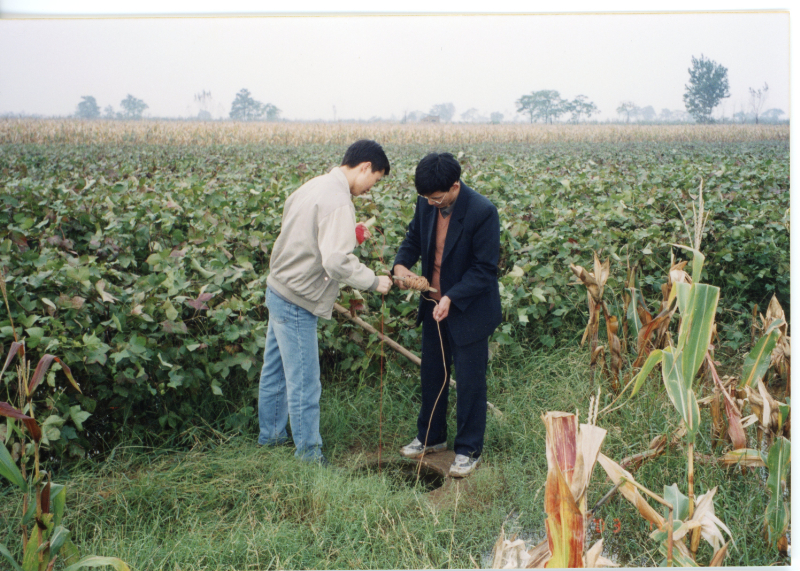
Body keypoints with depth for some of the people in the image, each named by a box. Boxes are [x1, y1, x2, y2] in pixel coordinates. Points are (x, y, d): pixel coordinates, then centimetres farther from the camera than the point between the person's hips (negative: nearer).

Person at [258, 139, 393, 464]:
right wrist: (373, 281, -17)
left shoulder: (316, 185, 7)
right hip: (297, 301, -10)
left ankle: (270, 434, 38)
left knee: (275, 370, 22)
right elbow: (337, 262, -30)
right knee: (303, 383, 2)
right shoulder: (338, 202, -22)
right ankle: (309, 453, 15)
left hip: (279, 288, 10)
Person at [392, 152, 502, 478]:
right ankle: (431, 437, 37)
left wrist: (452, 298, -30)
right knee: (431, 374, 19)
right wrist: (401, 264, -11)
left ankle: (469, 450, 20)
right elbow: (414, 238, 11)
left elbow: (485, 268, -21)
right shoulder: (427, 205, -5)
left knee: (469, 382, 5)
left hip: (469, 312, -6)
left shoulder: (482, 213, -24)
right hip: (434, 305, 7)